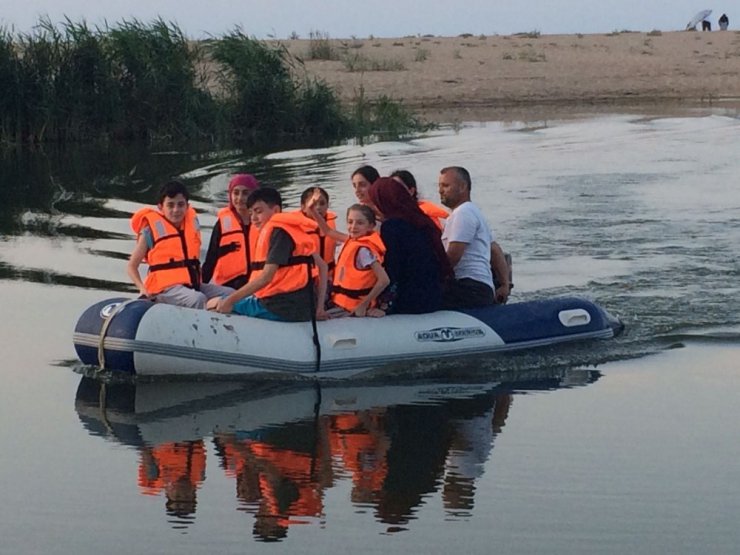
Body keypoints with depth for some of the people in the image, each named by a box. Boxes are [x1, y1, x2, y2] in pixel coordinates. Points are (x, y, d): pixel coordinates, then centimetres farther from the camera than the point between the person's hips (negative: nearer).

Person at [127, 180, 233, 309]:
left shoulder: (192, 222, 12)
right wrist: (142, 288, -12)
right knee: (198, 299, -34)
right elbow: (131, 266, 4)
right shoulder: (151, 231, -2)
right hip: (166, 289, -7)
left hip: (193, 285, 7)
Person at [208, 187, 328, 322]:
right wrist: (319, 306, 18)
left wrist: (230, 300, -15)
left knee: (214, 305, -3)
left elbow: (265, 277, -18)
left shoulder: (277, 231, -9)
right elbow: (322, 266, 18)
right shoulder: (295, 230, 17)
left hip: (279, 308, -9)